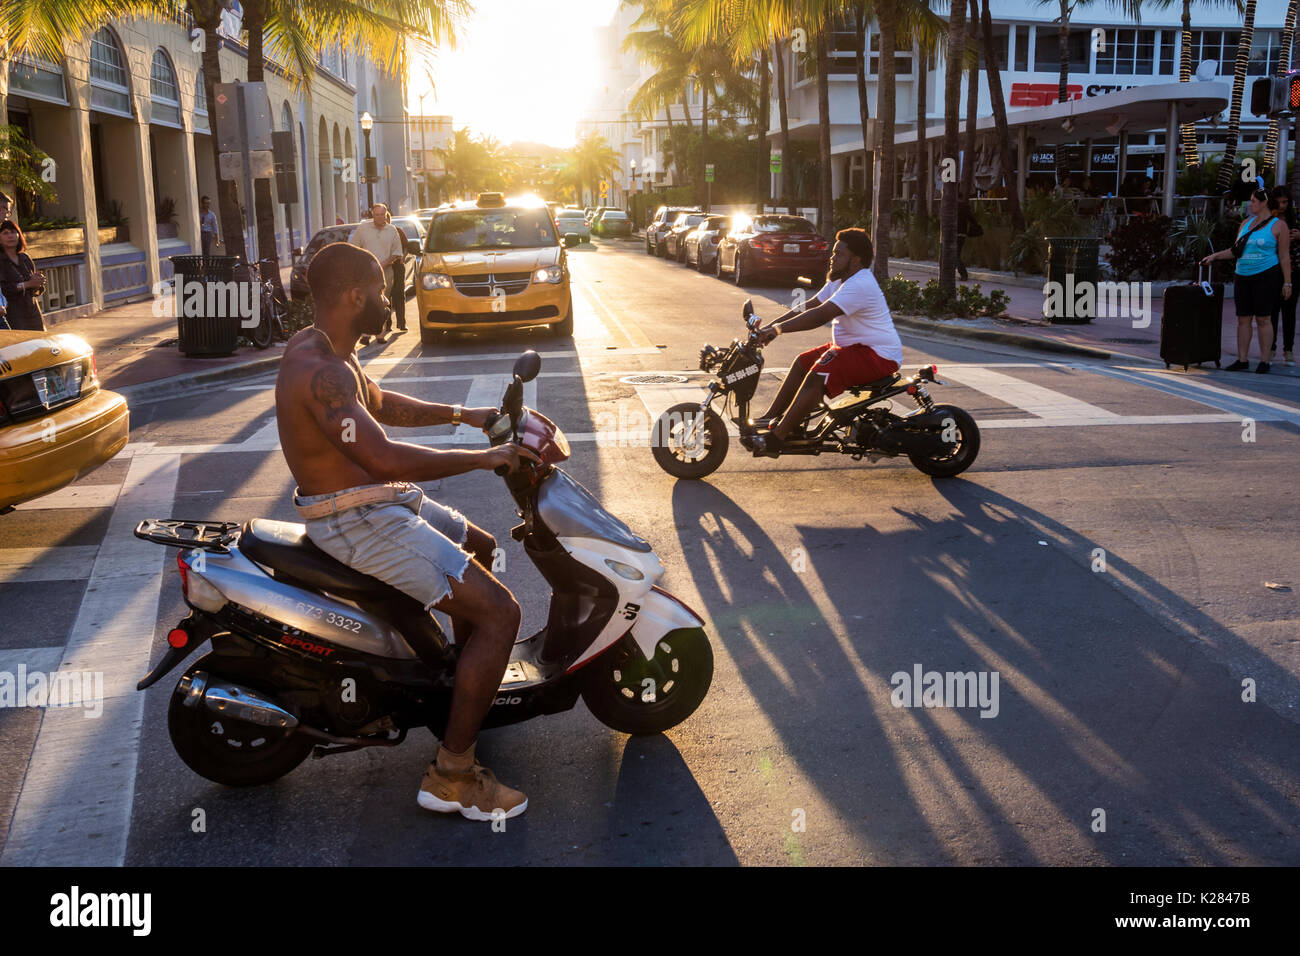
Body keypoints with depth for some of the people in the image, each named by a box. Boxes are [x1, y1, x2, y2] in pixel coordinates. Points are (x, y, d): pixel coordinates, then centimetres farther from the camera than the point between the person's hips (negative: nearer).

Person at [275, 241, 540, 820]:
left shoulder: (317, 347, 9)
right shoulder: (322, 371, -25)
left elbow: (381, 404, 23)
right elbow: (385, 458, -34)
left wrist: (464, 416, 18)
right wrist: (484, 458, -25)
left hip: (380, 503, 11)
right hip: (361, 523, -11)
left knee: (480, 547, 29)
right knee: (499, 612, -15)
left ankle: (471, 679, 41)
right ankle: (450, 776, -9)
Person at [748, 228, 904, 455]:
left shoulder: (860, 285, -22)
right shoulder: (840, 280, 13)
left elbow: (819, 316, -30)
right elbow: (809, 306, 12)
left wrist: (777, 329, -30)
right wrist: (770, 326, 2)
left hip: (878, 355, -11)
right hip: (854, 346, 11)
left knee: (818, 374, -25)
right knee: (803, 361, 9)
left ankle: (776, 438, -25)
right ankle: (769, 418, 13)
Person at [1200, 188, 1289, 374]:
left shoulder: (1278, 225, -2)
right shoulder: (1246, 223, 14)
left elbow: (1284, 256, -3)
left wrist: (1287, 282, -7)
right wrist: (1214, 256, 9)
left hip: (1266, 276, -5)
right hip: (1243, 277, 5)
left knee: (1262, 318, -5)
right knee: (1243, 319, 4)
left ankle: (1264, 361, 1)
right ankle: (1242, 360, 8)